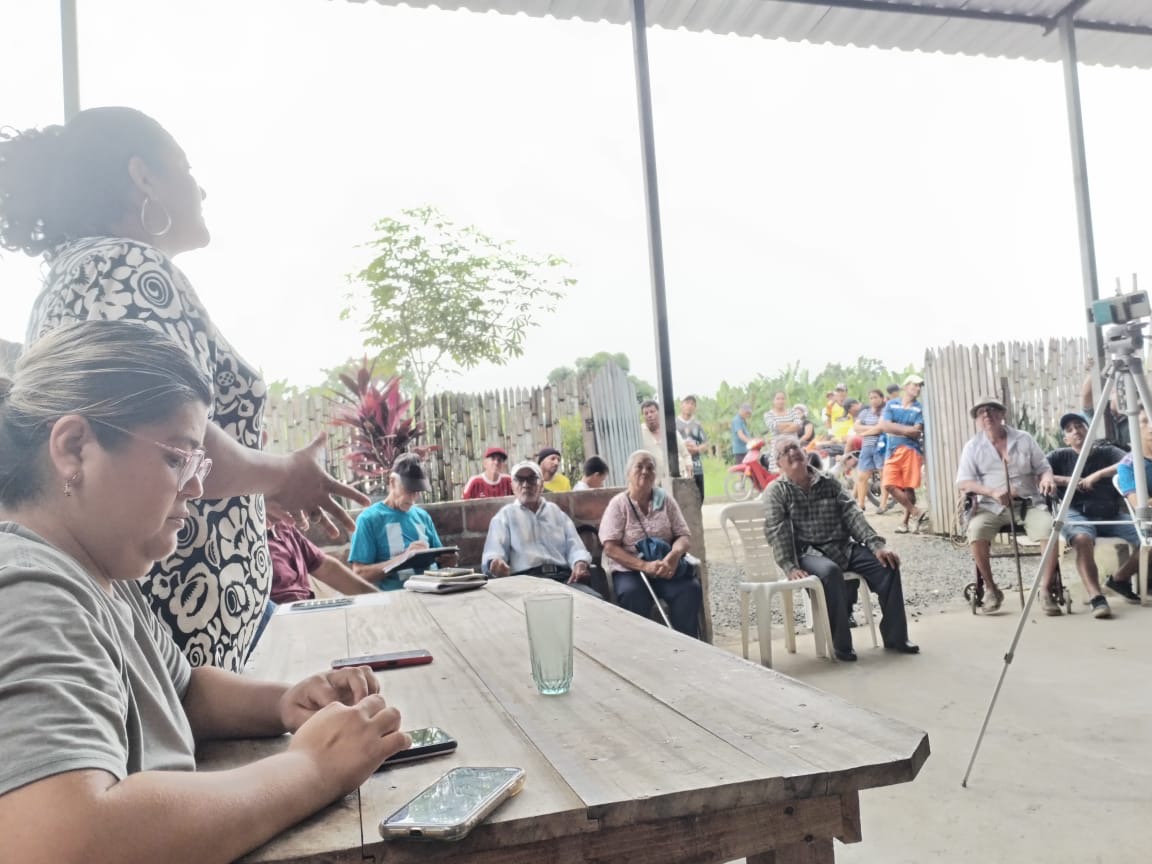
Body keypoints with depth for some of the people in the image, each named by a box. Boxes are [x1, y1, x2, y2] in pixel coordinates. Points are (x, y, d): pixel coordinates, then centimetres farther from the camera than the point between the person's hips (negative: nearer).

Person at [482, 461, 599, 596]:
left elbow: (573, 545, 15)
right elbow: (494, 550, 2)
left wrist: (580, 564, -10)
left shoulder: (556, 512, 24)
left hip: (563, 577, 3)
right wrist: (496, 562, -25)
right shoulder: (505, 515, 15)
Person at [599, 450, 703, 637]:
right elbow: (610, 548, -7)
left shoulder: (665, 500, 9)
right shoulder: (618, 504, 1)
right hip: (630, 569, -2)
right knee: (632, 594, -35)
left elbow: (684, 536, 5)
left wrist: (674, 555, -20)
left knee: (691, 589, -27)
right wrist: (644, 566, -21)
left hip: (666, 567, 3)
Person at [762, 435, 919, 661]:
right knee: (830, 571, -37)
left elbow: (852, 515, 6)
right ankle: (841, 644, -23)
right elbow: (776, 532, -9)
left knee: (887, 565, -16)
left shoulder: (828, 483, 13)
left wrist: (876, 545, -8)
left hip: (844, 547, 5)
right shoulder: (777, 491, 2)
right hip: (809, 553, -4)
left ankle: (895, 636, -4)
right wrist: (789, 567, -23)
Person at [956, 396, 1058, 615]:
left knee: (1050, 530, -30)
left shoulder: (1024, 439, 10)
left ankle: (1045, 589, -13)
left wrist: (1047, 479, -14)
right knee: (975, 531, -32)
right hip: (991, 507, -1)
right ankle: (990, 589, -13)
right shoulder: (973, 446, 5)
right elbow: (963, 482, -2)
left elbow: (1043, 467, 11)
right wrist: (992, 492, -18)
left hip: (1028, 503, 1)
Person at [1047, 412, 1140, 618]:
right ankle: (1097, 598, -35)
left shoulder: (1107, 452, 12)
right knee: (1083, 539, -37)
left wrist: (1097, 475, -16)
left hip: (1110, 516, 3)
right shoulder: (1061, 456, 8)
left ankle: (1120, 579, 11)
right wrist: (1066, 481, -8)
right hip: (1077, 514, -3)